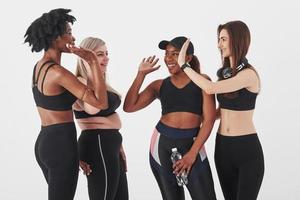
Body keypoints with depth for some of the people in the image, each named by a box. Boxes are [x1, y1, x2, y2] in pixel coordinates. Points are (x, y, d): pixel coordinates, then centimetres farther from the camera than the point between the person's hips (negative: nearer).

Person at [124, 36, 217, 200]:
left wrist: (192, 153, -12)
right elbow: (129, 106, 1)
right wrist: (141, 74, 0)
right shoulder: (159, 85, 8)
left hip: (192, 144, -2)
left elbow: (209, 120, -4)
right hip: (162, 145, 2)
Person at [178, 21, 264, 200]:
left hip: (247, 148, -7)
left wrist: (183, 64, -16)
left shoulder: (249, 74, -14)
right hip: (223, 146, 7)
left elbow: (210, 88, -25)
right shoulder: (225, 72, 10)